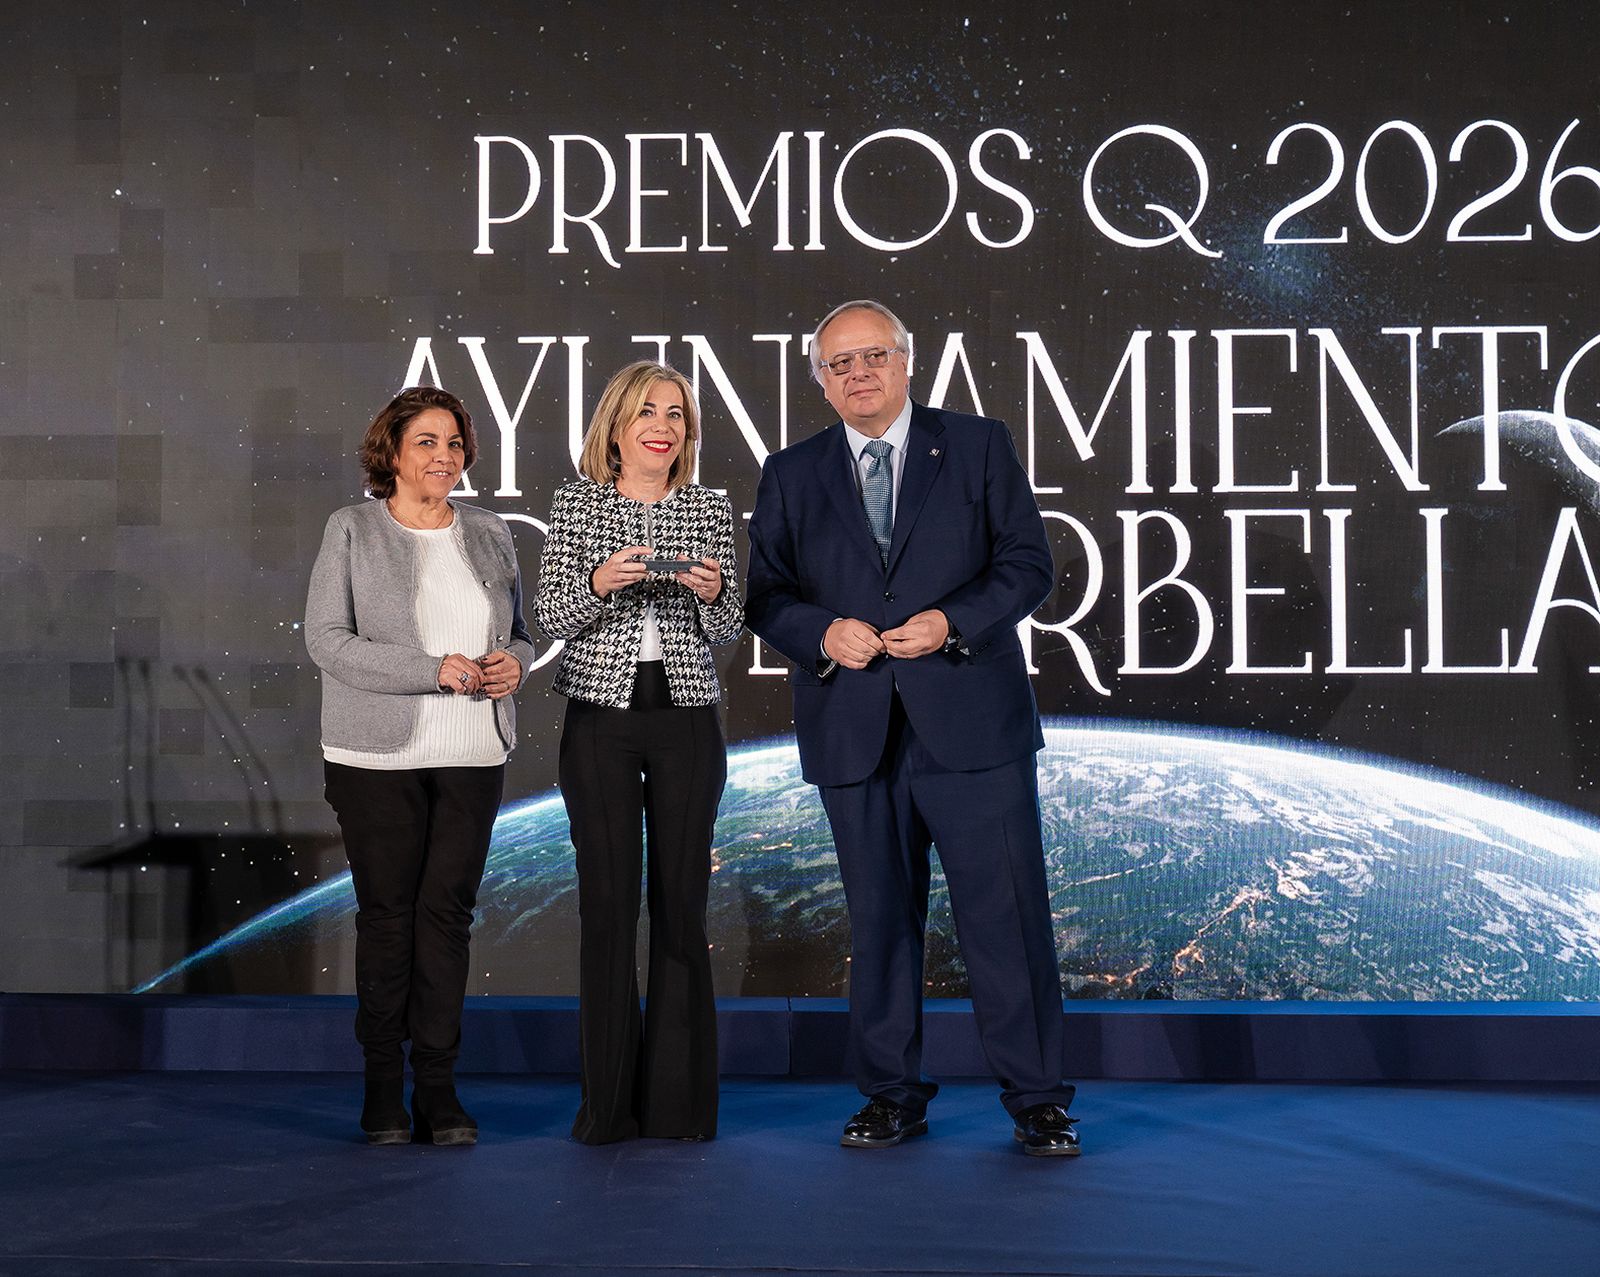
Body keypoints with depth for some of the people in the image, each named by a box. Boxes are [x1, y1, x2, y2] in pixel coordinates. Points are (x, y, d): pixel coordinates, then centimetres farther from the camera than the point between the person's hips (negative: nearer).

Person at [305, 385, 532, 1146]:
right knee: (386, 912, 1)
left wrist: (513, 663, -5)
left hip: (472, 755, 3)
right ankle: (383, 1088, 11)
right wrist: (432, 671, -16)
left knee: (448, 911, 1)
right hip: (378, 756, -3)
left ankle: (438, 1086, 7)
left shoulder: (490, 536, 13)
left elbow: (520, 632, 20)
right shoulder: (352, 531, 0)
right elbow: (325, 638, -8)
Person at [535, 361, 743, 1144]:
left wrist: (714, 593, -14)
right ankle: (608, 1102, 8)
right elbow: (549, 617, 0)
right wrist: (598, 584, -18)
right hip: (601, 720, -1)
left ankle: (679, 1100, 11)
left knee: (681, 902, 3)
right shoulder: (577, 505, 3)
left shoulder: (710, 510, 7)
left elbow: (727, 633, 7)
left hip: (687, 721, 2)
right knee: (608, 901, -1)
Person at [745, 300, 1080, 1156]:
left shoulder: (979, 446, 6)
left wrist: (952, 621, -14)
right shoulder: (790, 475, 11)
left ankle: (1036, 1099, 9)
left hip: (971, 721, -2)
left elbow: (1027, 562, 2)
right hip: (855, 732, 2)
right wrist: (822, 632, -11)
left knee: (1007, 912, -1)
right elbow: (764, 591, 9)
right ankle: (893, 1095, 21)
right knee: (879, 919, 9)